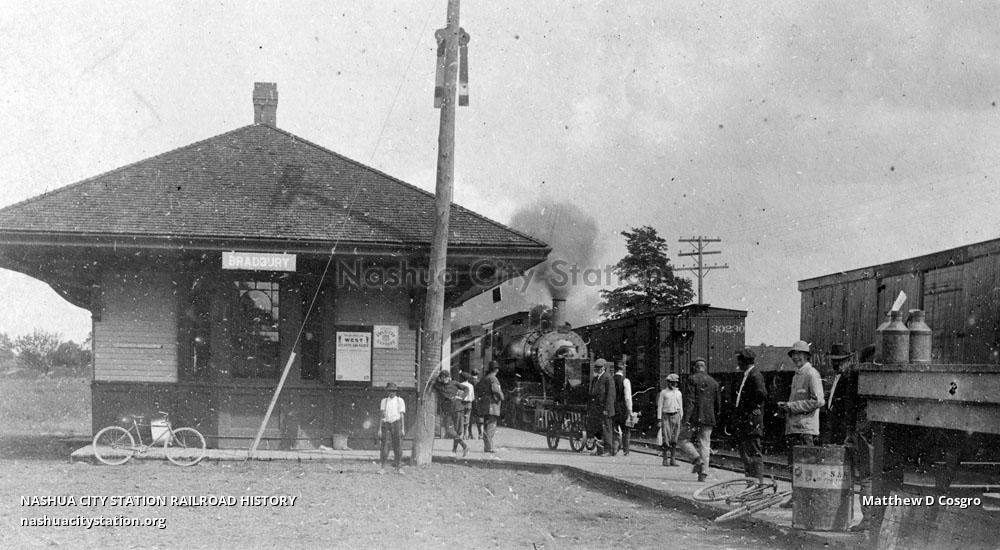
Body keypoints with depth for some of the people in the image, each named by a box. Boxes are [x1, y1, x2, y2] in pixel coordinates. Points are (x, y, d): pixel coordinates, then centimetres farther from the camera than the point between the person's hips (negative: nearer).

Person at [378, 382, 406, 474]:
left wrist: (403, 428, -6)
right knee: (384, 447, -4)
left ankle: (399, 468, 1)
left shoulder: (400, 401, 7)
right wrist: (379, 429, -1)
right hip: (386, 424, 1)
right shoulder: (384, 401, 11)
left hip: (396, 423, -1)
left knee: (398, 446, -4)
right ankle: (381, 468, -2)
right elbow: (381, 415, 6)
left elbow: (402, 415, 2)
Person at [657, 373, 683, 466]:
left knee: (674, 439, 1)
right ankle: (665, 459, -2)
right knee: (666, 439, -8)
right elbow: (660, 407, 0)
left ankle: (672, 459, 6)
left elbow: (681, 407, 17)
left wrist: (681, 419, 10)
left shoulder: (678, 393, 14)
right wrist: (659, 420, -6)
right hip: (666, 416, -4)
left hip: (676, 416, 4)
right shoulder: (663, 393, 3)